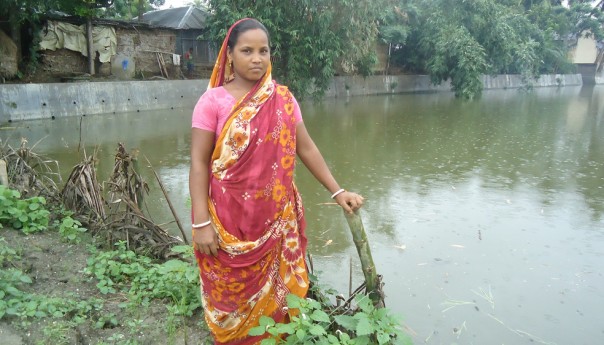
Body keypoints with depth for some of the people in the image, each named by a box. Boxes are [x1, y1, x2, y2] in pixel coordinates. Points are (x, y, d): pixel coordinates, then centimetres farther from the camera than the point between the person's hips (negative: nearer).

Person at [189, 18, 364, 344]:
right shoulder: (212, 101, -7)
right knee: (231, 296, 11)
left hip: (275, 220, 3)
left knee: (273, 294, 14)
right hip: (229, 220, -2)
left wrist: (337, 191, 3)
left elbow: (306, 148, 7)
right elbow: (199, 163, -9)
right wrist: (201, 222, -14)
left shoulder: (283, 99, 3)